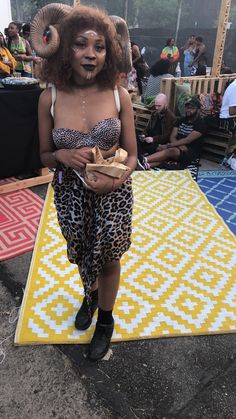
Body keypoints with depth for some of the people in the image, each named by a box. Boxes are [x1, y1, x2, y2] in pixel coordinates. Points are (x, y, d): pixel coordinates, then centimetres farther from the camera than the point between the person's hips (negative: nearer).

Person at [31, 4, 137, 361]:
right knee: (82, 256, 22)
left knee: (108, 259, 13)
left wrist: (115, 179, -24)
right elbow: (44, 156, 0)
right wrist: (63, 155, -23)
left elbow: (131, 154, -5)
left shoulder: (119, 95, -10)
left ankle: (105, 320, 42)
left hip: (113, 193, -1)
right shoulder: (50, 98, -9)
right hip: (71, 194, 2)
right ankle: (90, 295, 58)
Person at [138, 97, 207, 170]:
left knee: (171, 151, -34)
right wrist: (179, 146, -19)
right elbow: (172, 137, 4)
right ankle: (146, 165, -52)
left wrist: (168, 145, -24)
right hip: (178, 148, 6)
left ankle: (144, 160, -47)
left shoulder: (201, 123, -7)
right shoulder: (181, 120, 13)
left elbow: (188, 140, -18)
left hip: (191, 152, -6)